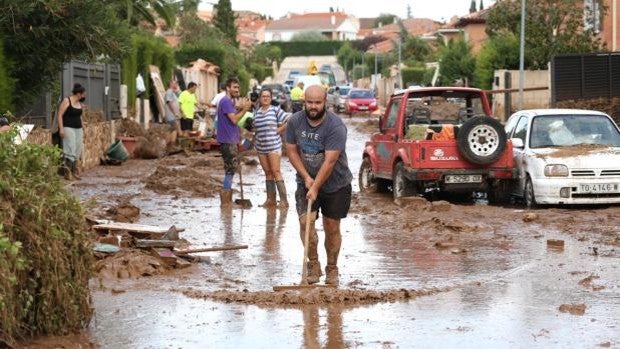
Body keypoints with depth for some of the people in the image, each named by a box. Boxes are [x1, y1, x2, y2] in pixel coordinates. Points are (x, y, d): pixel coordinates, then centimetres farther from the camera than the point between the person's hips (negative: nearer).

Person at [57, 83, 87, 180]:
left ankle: (74, 172, 10)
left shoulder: (79, 103, 14)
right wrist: (61, 129, -18)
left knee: (77, 151, 5)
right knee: (70, 150, -15)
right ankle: (67, 172, -13)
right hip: (68, 128, -8)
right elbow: (60, 115, -11)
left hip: (78, 129, 8)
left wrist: (82, 131, 22)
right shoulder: (66, 101, -8)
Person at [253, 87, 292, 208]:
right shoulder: (256, 112, 12)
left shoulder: (275, 110, -3)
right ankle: (270, 199, 12)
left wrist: (278, 131, -7)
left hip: (274, 145, -5)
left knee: (275, 171, -10)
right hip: (261, 147, 5)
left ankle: (283, 200, -10)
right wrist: (255, 140, 11)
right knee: (267, 173, 8)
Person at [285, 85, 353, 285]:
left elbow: (329, 161, -25)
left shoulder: (335, 126, -22)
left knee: (332, 228, 4)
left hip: (335, 185, -3)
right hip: (307, 182, 3)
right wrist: (307, 178, -10)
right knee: (305, 221, -14)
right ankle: (313, 265, 2)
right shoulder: (295, 122, -7)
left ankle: (332, 269, 21)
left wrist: (315, 188, -27)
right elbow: (292, 151, 0)